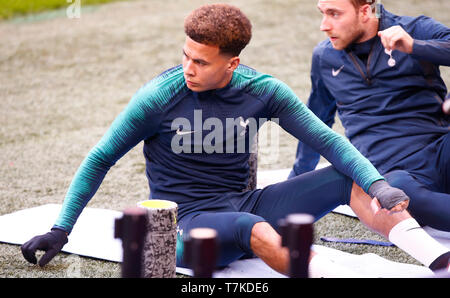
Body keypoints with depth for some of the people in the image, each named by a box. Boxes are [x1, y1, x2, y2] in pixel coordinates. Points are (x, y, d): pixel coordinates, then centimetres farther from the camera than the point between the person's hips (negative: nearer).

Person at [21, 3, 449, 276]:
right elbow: (100, 159, -1)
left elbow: (326, 140, -1)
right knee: (253, 229, -39)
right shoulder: (159, 97, -10)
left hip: (244, 203, 4)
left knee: (350, 180, -13)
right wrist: (60, 231, -4)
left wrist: (379, 184, -17)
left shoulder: (262, 90, -2)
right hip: (185, 220, -4)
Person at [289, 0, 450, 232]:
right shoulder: (324, 57, 17)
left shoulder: (415, 30, 6)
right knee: (397, 190, -39)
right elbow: (317, 121, 31)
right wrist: (297, 179, 38)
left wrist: (413, 47, -22)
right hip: (391, 169, 1)